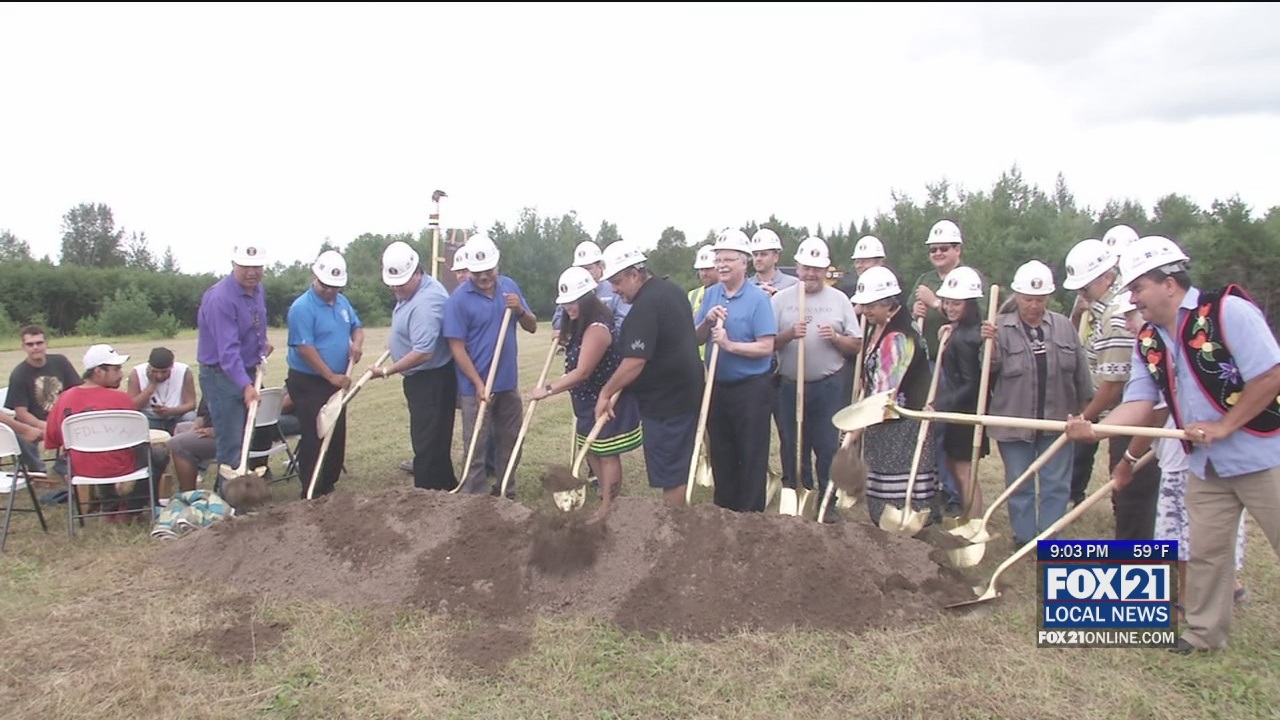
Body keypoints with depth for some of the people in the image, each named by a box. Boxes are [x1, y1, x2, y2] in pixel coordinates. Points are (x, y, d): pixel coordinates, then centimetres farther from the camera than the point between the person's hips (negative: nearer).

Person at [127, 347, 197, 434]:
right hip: (149, 419, 0)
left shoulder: (184, 371, -10)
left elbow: (191, 404, -10)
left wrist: (171, 411, -28)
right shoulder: (137, 374, -8)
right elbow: (132, 407, -13)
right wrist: (151, 384, -19)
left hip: (177, 416, 0)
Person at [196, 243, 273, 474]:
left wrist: (262, 340, 8)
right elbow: (228, 350, -31)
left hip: (248, 372, 8)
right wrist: (245, 385, -39)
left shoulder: (258, 290, 4)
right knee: (231, 443, -6)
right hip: (222, 375, -8)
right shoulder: (220, 298, -24)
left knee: (247, 438, 17)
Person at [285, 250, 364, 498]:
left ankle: (329, 487, 26)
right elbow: (304, 347, -21)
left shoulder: (342, 302, 7)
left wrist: (357, 343, -5)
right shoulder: (302, 308, -17)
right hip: (308, 383, -8)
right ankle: (313, 495, 3)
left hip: (336, 382, 8)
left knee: (337, 436, 13)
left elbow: (356, 326, 20)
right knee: (315, 438, -5)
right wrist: (332, 377, -22)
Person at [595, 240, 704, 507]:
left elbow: (635, 362, -25)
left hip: (664, 400, -10)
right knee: (679, 465, 18)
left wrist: (606, 392, -15)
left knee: (669, 472, -1)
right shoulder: (673, 290, 11)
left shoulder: (645, 306, -20)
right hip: (687, 392, 10)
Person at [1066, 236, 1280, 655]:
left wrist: (1222, 426, -17)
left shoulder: (1228, 311, -16)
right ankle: (1205, 632, 28)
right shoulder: (1148, 341, 5)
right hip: (1206, 465, 6)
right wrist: (1095, 429, -16)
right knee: (1205, 551, 13)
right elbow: (1140, 403, 1)